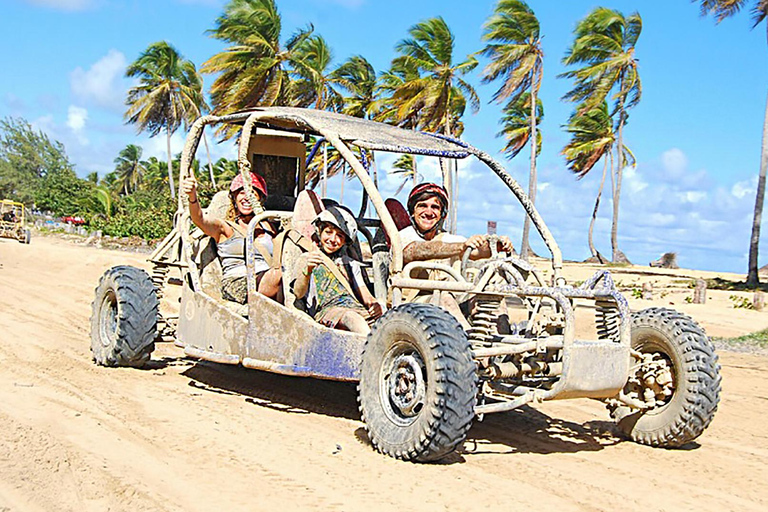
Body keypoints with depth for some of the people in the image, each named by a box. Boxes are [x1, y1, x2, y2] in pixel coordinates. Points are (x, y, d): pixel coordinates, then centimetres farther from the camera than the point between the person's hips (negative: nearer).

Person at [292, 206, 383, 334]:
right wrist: (307, 270, -22)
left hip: (356, 308, 5)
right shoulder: (306, 259, 18)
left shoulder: (351, 264, 32)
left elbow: (365, 295, 21)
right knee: (351, 317, -40)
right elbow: (298, 293, 0)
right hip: (327, 309, -4)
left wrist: (374, 304, -5)